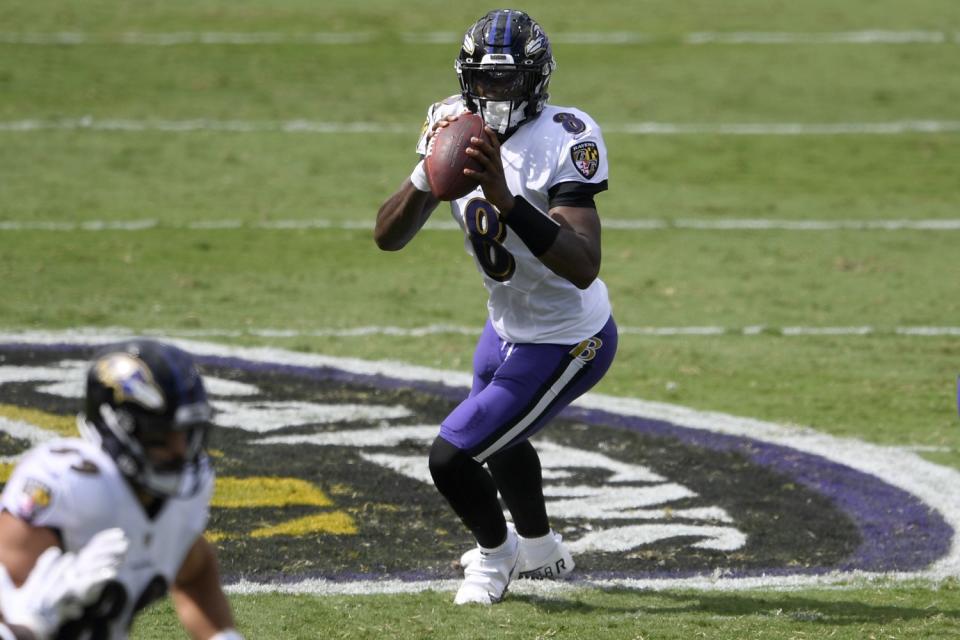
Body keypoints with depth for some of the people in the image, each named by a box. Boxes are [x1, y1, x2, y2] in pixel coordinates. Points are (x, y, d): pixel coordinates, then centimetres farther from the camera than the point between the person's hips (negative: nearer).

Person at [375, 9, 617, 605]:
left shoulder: (560, 143, -31)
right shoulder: (455, 128, -10)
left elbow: (583, 267, -42)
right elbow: (388, 237, -13)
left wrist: (505, 199, -50)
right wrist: (427, 178, -32)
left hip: (564, 346, -8)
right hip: (509, 326, 8)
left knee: (452, 458, -6)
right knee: (500, 436, 33)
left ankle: (495, 555, 26)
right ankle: (540, 549, 61)